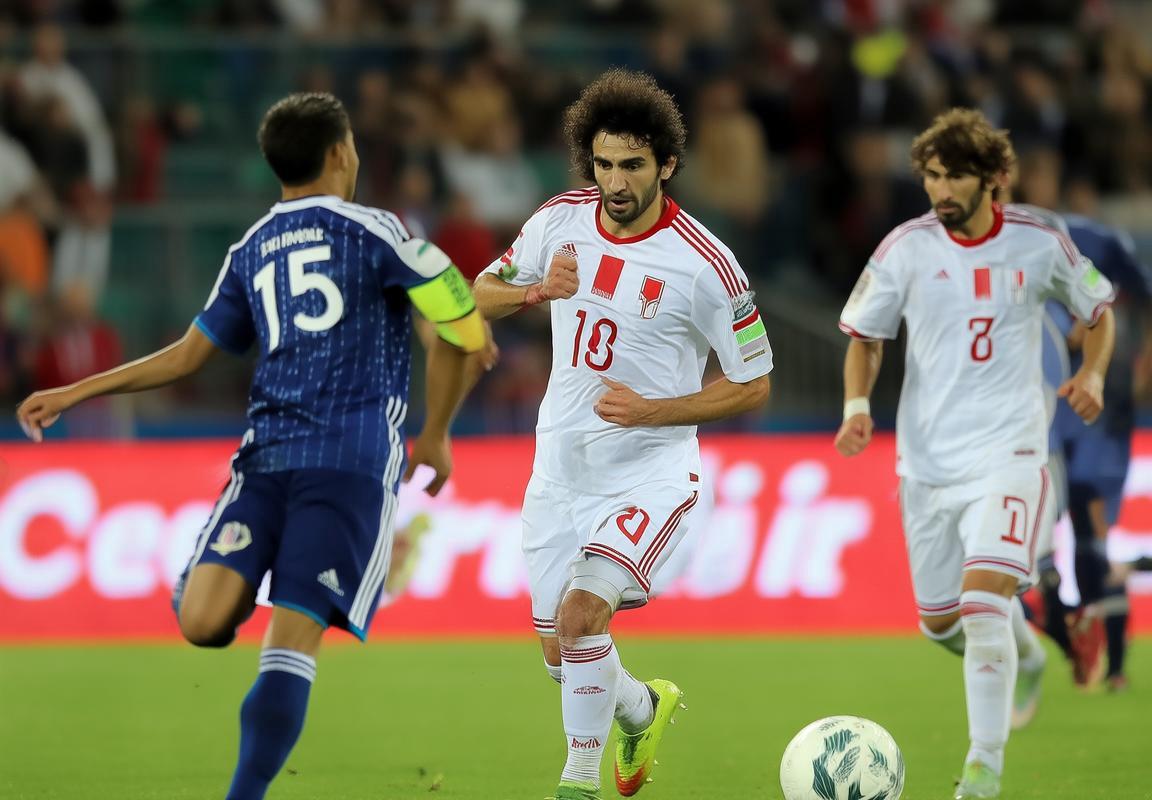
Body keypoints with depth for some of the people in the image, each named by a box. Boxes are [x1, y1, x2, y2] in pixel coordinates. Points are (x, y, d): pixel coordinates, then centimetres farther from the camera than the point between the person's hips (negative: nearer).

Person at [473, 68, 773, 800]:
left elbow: (753, 386, -8)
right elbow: (482, 296, 10)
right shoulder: (561, 220, -3)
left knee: (581, 612, -25)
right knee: (561, 651, 11)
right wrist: (534, 292, -13)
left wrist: (653, 410, -21)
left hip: (650, 474, -5)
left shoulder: (705, 265, -16)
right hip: (560, 471, 5)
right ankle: (643, 711, 44)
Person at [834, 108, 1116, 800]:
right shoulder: (907, 249, -3)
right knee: (940, 620, 10)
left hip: (1009, 451, -3)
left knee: (984, 600, -21)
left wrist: (1092, 374, -4)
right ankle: (1025, 657, 44)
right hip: (928, 457, 3)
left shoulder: (1039, 243, -3)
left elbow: (1099, 309, 14)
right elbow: (866, 334, 8)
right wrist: (857, 405, -9)